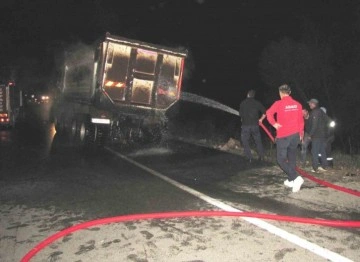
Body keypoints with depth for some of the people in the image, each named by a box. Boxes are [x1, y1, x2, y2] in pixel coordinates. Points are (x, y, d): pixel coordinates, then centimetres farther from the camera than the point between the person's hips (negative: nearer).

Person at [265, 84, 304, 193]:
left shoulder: (279, 103, -8)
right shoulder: (297, 104, 5)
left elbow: (269, 113, -24)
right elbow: (301, 120, 10)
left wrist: (274, 123, -17)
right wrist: (301, 134, 18)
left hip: (283, 136, -5)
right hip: (295, 135, 5)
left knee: (281, 159, 1)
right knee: (292, 158, 16)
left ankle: (296, 177, -15)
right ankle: (290, 180, 23)